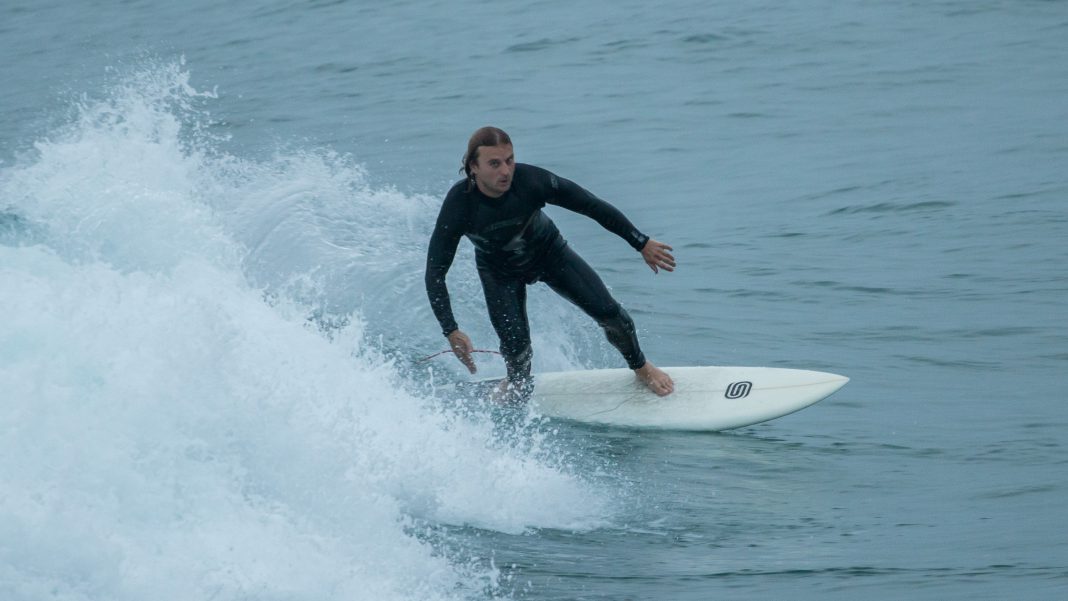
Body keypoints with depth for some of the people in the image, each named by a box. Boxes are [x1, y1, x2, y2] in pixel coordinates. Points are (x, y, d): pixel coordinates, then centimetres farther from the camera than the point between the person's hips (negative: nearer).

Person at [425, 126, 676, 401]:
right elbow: (435, 272, -28)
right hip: (500, 272, -1)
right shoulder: (459, 205, -34)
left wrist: (642, 244, -17)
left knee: (608, 313, -8)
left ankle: (641, 367, 23)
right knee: (516, 348, -14)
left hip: (550, 253, 1)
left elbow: (593, 206, -22)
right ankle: (518, 384, 24)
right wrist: (451, 331, -36)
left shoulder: (531, 181, -34)